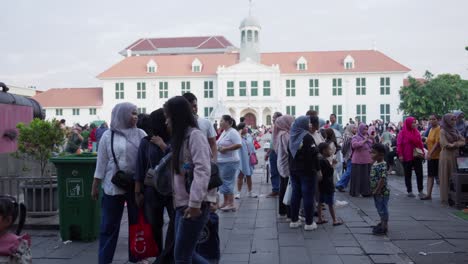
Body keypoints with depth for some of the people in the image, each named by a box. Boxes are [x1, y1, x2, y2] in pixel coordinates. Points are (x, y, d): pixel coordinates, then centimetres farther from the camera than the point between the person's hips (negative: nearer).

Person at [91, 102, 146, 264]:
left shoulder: (141, 134, 4)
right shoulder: (108, 136, 1)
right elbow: (102, 162, 3)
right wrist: (95, 186, 4)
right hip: (113, 186, -1)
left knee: (137, 223, 10)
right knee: (109, 225, 5)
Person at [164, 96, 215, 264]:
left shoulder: (195, 135, -12)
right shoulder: (180, 137, 17)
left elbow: (202, 171, -22)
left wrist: (195, 203, -24)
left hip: (194, 205, -9)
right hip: (183, 204, 9)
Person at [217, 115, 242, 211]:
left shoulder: (233, 132, -13)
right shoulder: (224, 132, 16)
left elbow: (239, 145, -23)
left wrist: (225, 149, -21)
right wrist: (218, 148, 4)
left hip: (230, 162, -10)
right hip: (221, 162, 10)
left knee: (227, 182, -8)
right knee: (224, 182, 13)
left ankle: (231, 204, -3)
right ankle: (226, 202, 22)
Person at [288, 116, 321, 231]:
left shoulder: (292, 137, 8)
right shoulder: (307, 137, -16)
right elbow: (314, 155, -19)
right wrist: (318, 169, -11)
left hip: (294, 170, 7)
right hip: (307, 171, -7)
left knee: (295, 194, 13)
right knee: (308, 196, -1)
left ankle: (294, 220, 18)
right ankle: (309, 223, 3)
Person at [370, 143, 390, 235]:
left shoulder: (382, 166, -24)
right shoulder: (375, 163, 6)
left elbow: (382, 179, -28)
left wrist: (377, 190, -24)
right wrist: (374, 190, 14)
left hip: (382, 192, -9)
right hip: (377, 192, 9)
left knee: (383, 209, 2)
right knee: (380, 208, 21)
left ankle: (384, 227, 14)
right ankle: (382, 223, 36)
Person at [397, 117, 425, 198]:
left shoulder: (417, 132, 7)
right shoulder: (402, 133, -5)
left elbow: (420, 143, 11)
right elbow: (399, 144, -8)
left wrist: (422, 152, 7)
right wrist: (400, 155, -13)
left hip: (417, 156, 3)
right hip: (407, 157, -3)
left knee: (419, 173, -2)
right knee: (408, 175, 7)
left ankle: (420, 191, 3)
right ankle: (409, 191, 16)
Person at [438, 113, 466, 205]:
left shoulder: (455, 131, 14)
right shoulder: (443, 131, -4)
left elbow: (463, 141, 6)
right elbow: (446, 145, -15)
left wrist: (453, 144, -10)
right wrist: (457, 143, -8)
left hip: (455, 156, 6)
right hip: (446, 156, -6)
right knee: (446, 177, -3)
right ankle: (445, 198, 1)